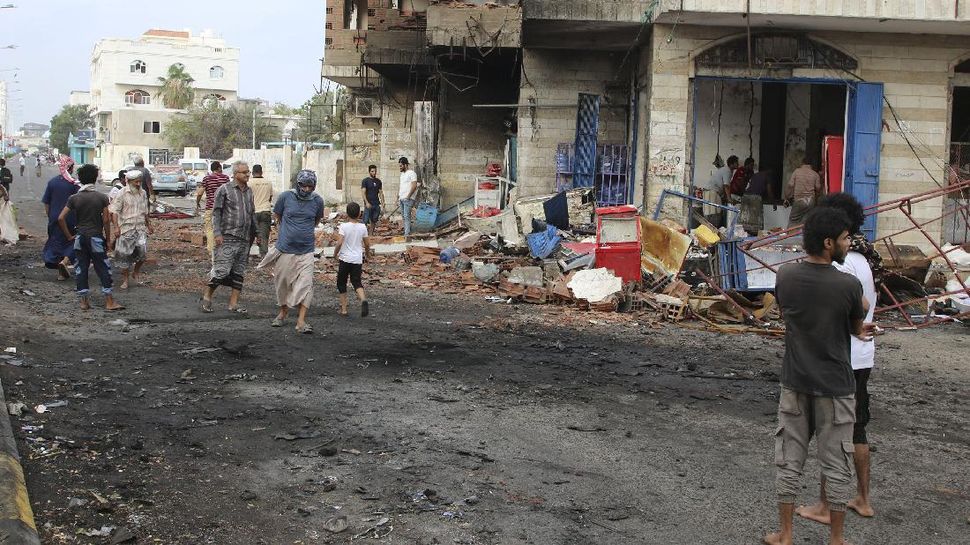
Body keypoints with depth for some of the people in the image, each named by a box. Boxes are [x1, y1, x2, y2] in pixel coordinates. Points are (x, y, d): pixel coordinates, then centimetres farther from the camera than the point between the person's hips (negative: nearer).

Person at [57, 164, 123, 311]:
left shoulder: (74, 198, -1)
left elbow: (61, 218, -5)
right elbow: (106, 220, -8)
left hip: (80, 238, 3)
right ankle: (109, 302, 1)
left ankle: (83, 301, 11)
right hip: (96, 237, -3)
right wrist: (108, 239, 1)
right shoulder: (102, 197, -8)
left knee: (81, 268, 10)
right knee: (103, 269, 2)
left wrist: (69, 236, 5)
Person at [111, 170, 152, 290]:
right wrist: (116, 227, -17)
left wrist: (148, 225, 25)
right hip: (126, 229, -4)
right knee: (125, 255, 2)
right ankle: (125, 280, 15)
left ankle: (135, 273, 14)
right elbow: (115, 211, -9)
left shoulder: (142, 193, 9)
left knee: (143, 251, -11)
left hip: (140, 228, 4)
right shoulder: (122, 194, -7)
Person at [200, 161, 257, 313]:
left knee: (239, 272, 7)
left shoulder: (249, 191, 14)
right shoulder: (224, 189, -3)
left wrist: (255, 232, 18)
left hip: (244, 239, 6)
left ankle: (233, 304, 12)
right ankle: (207, 295, 11)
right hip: (228, 238, -6)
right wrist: (217, 233, -13)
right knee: (222, 270, -10)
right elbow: (216, 212, -5)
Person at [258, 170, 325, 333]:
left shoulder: (317, 201, -1)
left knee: (305, 285, -10)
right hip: (285, 249, 0)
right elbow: (277, 216, 12)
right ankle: (283, 312, 34)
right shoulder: (285, 196, -5)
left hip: (306, 251, 0)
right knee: (283, 284, 11)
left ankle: (301, 321, -9)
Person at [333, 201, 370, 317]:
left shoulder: (343, 226, -10)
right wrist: (367, 252, 27)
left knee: (341, 283, 12)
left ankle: (343, 308, 13)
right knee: (357, 282, 8)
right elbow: (367, 244, 7)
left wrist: (335, 254, -3)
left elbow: (339, 243, -19)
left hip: (345, 259, -3)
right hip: (358, 260, 3)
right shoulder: (362, 227, 0)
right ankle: (363, 299, -23)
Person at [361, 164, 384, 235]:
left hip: (377, 204, 5)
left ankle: (371, 234, 14)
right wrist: (367, 202, -17)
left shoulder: (378, 181, 12)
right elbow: (363, 192, -7)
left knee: (374, 221, 7)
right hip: (368, 205, -5)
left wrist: (382, 203, 4)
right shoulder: (365, 181, -2)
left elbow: (381, 193, 14)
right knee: (366, 221, -8)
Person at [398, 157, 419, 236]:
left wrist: (408, 196, -17)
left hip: (408, 199, -9)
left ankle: (407, 233, -17)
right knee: (403, 215, 8)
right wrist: (398, 194, 14)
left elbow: (414, 186, -16)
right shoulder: (402, 174, 19)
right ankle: (407, 230, 13)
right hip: (401, 199, 9)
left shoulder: (412, 173, -8)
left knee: (406, 216, -14)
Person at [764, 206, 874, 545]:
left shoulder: (785, 278, -6)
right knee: (836, 466, 9)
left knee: (789, 460, 12)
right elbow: (858, 328, 0)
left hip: (795, 384, 3)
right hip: (835, 388, -3)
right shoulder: (849, 286, -17)